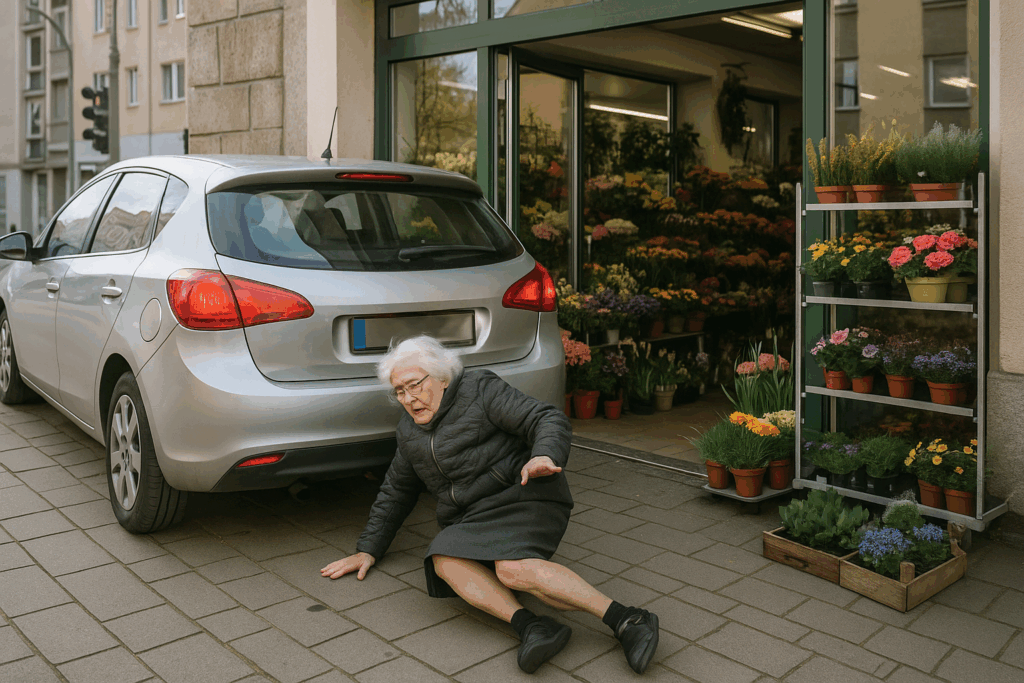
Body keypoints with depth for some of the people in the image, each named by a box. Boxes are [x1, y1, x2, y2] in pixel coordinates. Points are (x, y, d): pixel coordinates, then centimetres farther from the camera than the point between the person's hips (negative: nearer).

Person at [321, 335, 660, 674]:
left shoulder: (480, 390, -5)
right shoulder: (412, 431, 14)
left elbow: (550, 422, -11)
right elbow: (396, 491, 23)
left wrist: (544, 458, -31)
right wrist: (368, 550, 17)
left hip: (523, 495, -6)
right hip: (475, 521, 6)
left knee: (512, 569, -33)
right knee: (445, 561, -26)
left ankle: (626, 620, -31)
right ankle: (529, 626, -36)